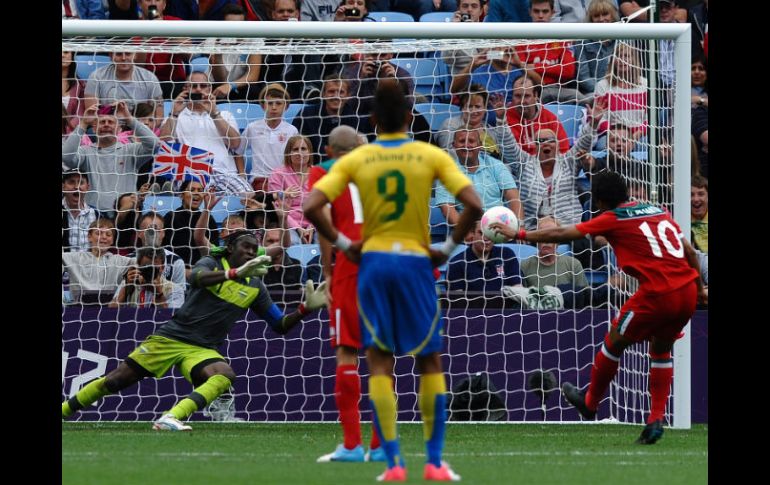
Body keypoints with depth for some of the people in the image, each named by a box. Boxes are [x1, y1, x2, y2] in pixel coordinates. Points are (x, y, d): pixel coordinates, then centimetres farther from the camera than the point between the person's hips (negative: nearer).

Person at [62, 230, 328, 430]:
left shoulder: (255, 287, 8)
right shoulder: (212, 263, -3)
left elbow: (280, 325, 9)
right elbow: (196, 278, -27)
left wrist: (305, 308, -10)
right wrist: (236, 273, -42)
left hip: (202, 350, 2)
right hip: (170, 337, -2)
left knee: (225, 375, -32)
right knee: (116, 380, -4)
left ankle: (170, 419, -43)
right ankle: (63, 410, 12)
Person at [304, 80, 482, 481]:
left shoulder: (355, 160, 0)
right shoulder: (432, 157, -2)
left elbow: (311, 207, -9)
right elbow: (473, 205, -11)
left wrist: (342, 243, 3)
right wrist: (448, 247, 1)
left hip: (372, 260, 1)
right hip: (416, 262, -1)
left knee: (379, 363, 4)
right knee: (430, 361, 11)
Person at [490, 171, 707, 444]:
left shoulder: (612, 220, 1)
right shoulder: (659, 212, 18)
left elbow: (561, 234, 4)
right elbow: (690, 252, 17)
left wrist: (519, 235, 12)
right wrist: (699, 288, 28)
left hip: (658, 294, -6)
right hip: (688, 292, 6)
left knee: (614, 342, 16)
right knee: (661, 350, 24)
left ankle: (590, 402, 34)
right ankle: (656, 421, 16)